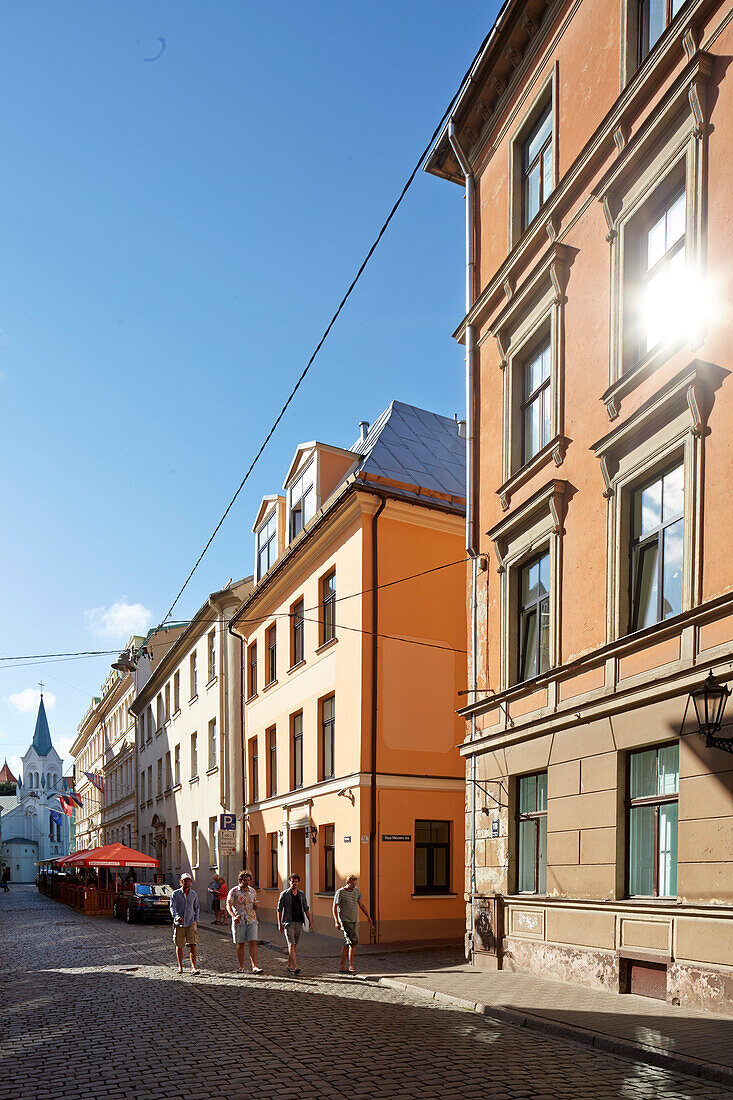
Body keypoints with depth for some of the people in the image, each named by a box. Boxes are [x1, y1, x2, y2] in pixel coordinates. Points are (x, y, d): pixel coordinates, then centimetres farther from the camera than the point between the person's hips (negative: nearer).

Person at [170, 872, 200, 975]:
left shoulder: (194, 894, 8)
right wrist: (176, 916, -30)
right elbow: (172, 907, -12)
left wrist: (196, 921, 9)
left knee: (192, 945, -10)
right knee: (179, 946, 8)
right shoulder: (175, 894, -1)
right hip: (179, 924, -1)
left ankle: (193, 967, -9)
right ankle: (180, 966, 25)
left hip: (191, 923, 1)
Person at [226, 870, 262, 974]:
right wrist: (233, 916, -25)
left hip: (252, 920, 3)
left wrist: (256, 906, -3)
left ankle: (255, 967, -9)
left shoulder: (253, 891, 10)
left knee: (253, 943, -6)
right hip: (239, 921, -3)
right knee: (240, 944, 4)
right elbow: (229, 905, -9)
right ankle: (241, 967, 16)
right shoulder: (234, 891, -3)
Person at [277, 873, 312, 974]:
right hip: (288, 923, -5)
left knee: (294, 945, 9)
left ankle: (289, 966, 20)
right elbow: (279, 909, -1)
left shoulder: (301, 894, 10)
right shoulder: (284, 894, -3)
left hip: (299, 923, 5)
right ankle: (295, 966, -20)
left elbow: (306, 908, 14)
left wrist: (310, 921, 6)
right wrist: (279, 924, -6)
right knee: (291, 944, -14)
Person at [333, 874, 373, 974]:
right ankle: (351, 966, -9)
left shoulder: (357, 890, 9)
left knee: (347, 944, 6)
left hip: (354, 921, 6)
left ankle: (342, 967, 12)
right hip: (345, 921, -6)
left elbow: (361, 904, 19)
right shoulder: (340, 892, -9)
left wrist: (368, 917, 16)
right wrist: (336, 921, -17)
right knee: (353, 941, -16)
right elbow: (334, 907, -8)